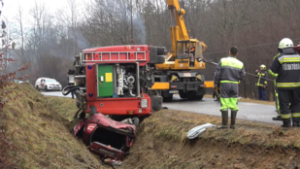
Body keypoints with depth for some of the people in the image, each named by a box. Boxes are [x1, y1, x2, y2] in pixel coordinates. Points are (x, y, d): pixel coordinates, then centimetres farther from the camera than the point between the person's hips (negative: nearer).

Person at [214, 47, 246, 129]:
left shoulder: (223, 61, -3)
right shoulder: (240, 64, 2)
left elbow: (217, 73, -5)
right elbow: (242, 76, 2)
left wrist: (216, 83, 4)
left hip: (224, 84, -2)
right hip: (235, 85, 2)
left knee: (224, 104, -1)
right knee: (234, 105, 7)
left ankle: (224, 124, -4)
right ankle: (232, 124, 6)